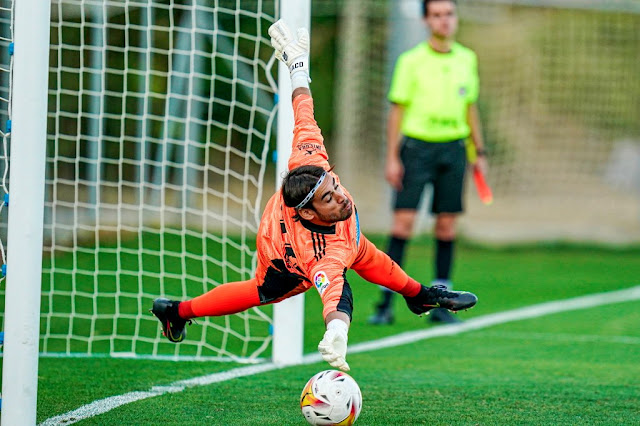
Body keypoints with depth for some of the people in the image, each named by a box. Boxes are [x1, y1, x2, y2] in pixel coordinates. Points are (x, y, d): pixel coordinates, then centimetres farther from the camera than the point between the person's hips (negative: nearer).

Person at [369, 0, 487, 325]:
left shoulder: (467, 60, 9)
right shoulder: (411, 61, -2)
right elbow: (397, 110, -2)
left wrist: (479, 152, 14)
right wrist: (392, 158, -8)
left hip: (453, 148, 4)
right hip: (417, 144, -3)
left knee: (446, 223, 3)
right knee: (403, 219, -9)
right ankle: (385, 303, -7)